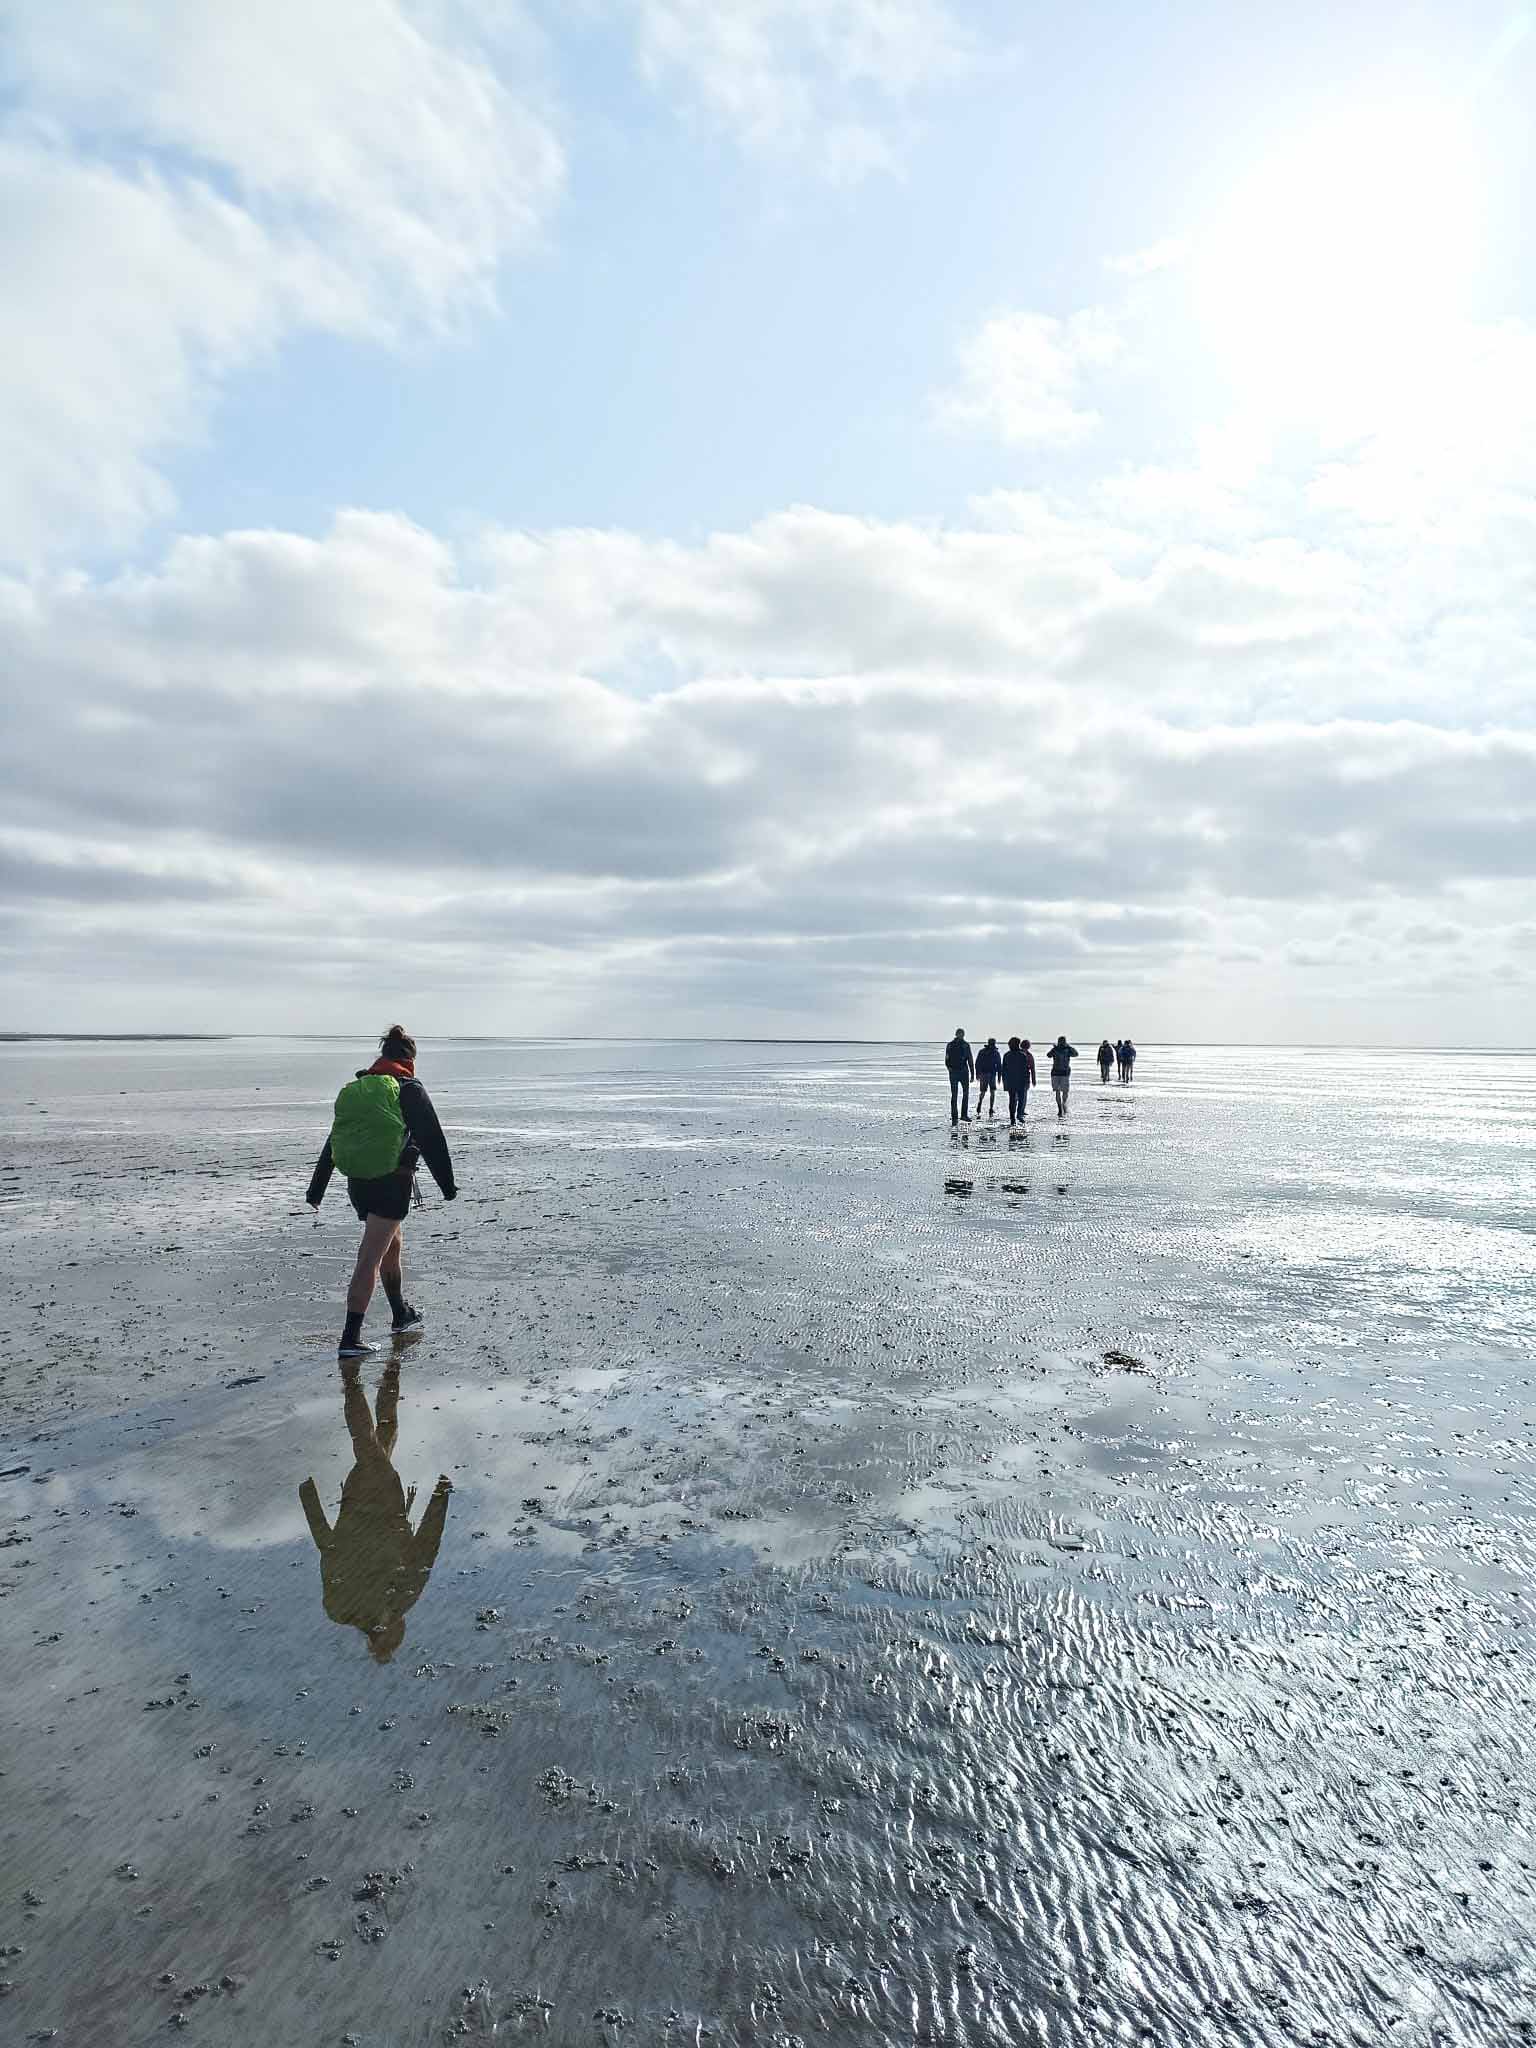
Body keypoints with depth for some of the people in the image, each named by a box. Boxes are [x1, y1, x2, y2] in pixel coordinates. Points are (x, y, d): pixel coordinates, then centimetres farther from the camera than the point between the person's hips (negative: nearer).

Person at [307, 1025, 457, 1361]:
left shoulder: (353, 1089, 13)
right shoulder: (409, 1089, -5)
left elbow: (331, 1143, 16)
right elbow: (432, 1140, -7)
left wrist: (316, 1190, 21)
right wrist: (447, 1185, 0)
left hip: (357, 1184, 6)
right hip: (391, 1183, -6)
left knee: (391, 1245, 24)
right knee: (370, 1258, -6)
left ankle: (401, 1314, 39)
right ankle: (350, 1338, -9)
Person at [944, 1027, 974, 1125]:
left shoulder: (949, 1045, 3)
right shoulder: (965, 1045, -6)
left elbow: (946, 1061, 6)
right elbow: (970, 1061, -6)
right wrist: (972, 1075, -2)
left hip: (953, 1073, 3)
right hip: (963, 1072, -3)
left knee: (954, 1095, 5)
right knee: (965, 1093, 12)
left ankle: (954, 1117, 1)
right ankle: (964, 1115, 8)